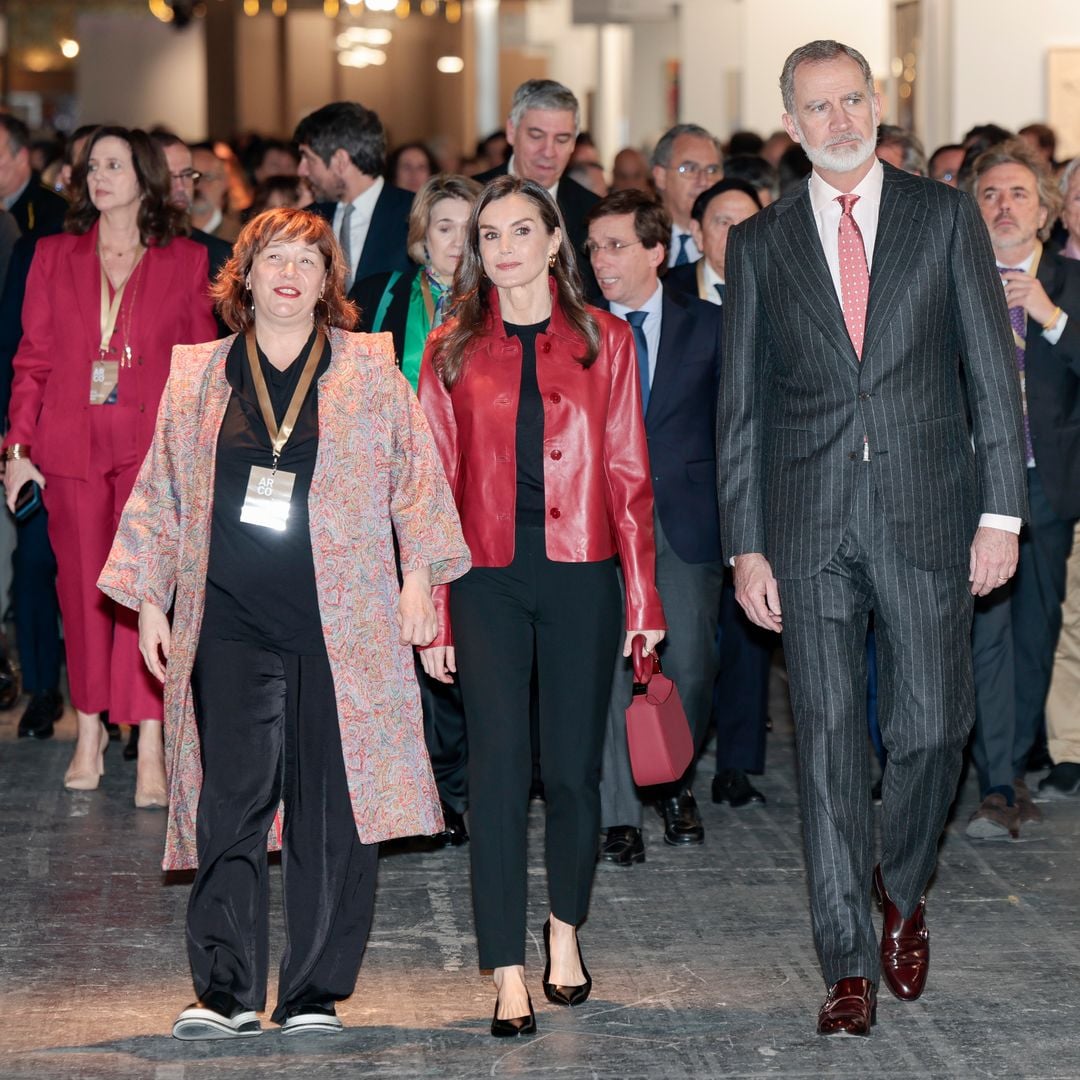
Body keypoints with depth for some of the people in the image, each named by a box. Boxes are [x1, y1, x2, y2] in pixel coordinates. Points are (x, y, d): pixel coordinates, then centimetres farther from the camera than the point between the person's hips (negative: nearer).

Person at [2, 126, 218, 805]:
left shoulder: (186, 262, 6)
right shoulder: (54, 257, 10)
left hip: (153, 447, -2)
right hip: (72, 447, 2)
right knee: (83, 590, 7)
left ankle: (151, 747, -8)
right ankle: (91, 731, 19)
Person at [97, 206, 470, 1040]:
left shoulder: (370, 370, 8)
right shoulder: (196, 377, 13)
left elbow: (416, 479, 8)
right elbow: (160, 495, 17)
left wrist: (418, 579, 1)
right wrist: (150, 603, 12)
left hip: (345, 621, -1)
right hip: (232, 622, 1)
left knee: (332, 809, -1)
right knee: (231, 800, -6)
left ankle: (318, 994, 7)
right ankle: (226, 992, -1)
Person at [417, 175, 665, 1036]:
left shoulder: (603, 341, 6)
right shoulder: (453, 351, 7)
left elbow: (628, 475, 4)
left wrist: (644, 599, -1)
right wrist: (429, 611, 1)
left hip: (579, 575, 0)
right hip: (488, 578, 0)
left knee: (573, 766, 4)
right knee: (499, 765, -4)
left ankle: (566, 926, 29)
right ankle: (508, 975, -1)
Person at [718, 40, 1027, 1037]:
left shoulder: (944, 216, 5)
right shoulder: (759, 244, 8)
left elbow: (992, 369, 3)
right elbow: (741, 404, 8)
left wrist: (1001, 510, -4)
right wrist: (746, 545, 2)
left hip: (927, 509, -1)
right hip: (809, 523, 1)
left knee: (932, 727, 1)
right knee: (829, 739, 0)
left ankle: (903, 892, 29)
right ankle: (850, 964, 5)